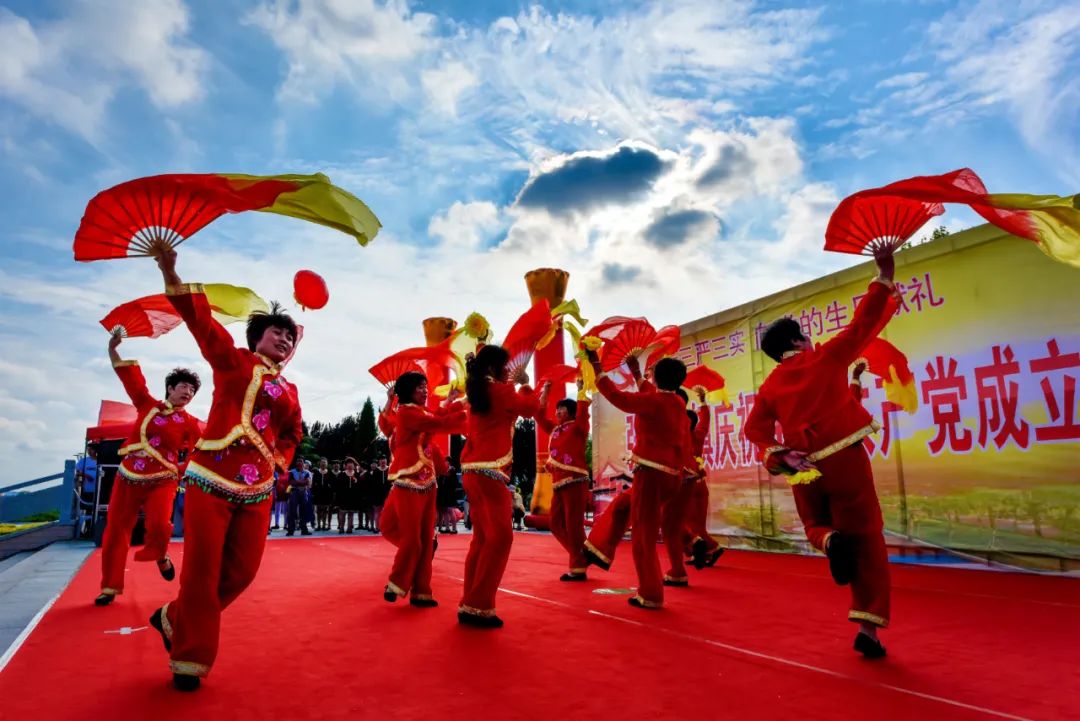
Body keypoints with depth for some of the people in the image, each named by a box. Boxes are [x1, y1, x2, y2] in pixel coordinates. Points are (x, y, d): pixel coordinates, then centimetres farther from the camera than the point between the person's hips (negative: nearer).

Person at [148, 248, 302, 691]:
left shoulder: (289, 391, 15)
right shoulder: (233, 362, 3)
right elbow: (202, 321, -10)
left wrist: (280, 462, 11)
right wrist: (170, 274, -22)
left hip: (257, 491, 5)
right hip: (212, 481, -5)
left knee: (241, 571, 7)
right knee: (202, 573, -1)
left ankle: (174, 620, 32)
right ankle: (189, 660, 17)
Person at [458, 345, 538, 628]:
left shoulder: (478, 392, 16)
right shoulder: (499, 391, -8)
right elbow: (529, 408, 4)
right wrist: (524, 383, 13)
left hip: (473, 472, 10)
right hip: (490, 473, -9)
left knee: (483, 538, 13)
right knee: (500, 537, -7)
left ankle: (470, 605, 15)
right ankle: (478, 606, -8)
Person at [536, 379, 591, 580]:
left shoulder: (578, 427, -2)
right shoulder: (554, 429, 17)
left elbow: (583, 411, -18)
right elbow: (540, 416, 22)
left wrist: (581, 388, -13)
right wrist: (544, 392, 19)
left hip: (575, 482, -8)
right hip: (558, 484, 8)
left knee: (573, 525, -7)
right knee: (556, 524, 10)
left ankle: (578, 569, -1)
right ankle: (582, 557, 23)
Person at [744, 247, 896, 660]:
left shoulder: (770, 386, 8)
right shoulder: (827, 357, 0)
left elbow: (756, 428, 0)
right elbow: (864, 324, 1)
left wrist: (773, 454, -9)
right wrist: (884, 277, 7)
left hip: (803, 470, 3)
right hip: (845, 460, -3)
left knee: (817, 526, 25)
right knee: (868, 540, 6)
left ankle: (830, 540, -14)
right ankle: (868, 628, -3)